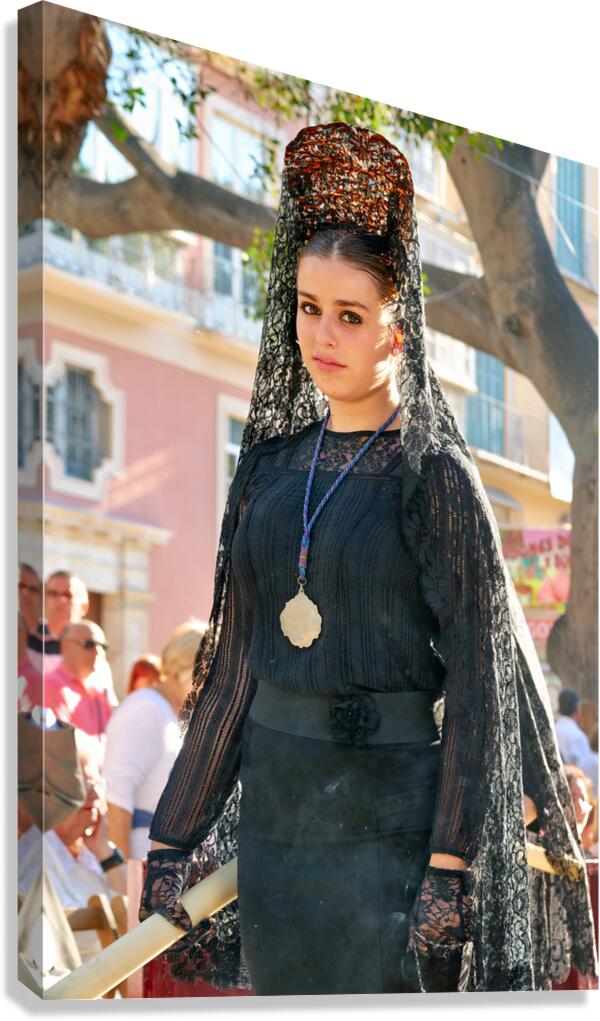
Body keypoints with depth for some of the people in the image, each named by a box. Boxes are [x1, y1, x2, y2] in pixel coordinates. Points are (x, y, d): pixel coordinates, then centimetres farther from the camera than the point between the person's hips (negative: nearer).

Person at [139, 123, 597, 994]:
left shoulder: (435, 475, -8)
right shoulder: (271, 463, 8)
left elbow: (476, 681, -11)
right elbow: (234, 660, 10)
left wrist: (451, 870, -17)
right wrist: (174, 834, 8)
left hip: (387, 812, -5)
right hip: (274, 803, 6)